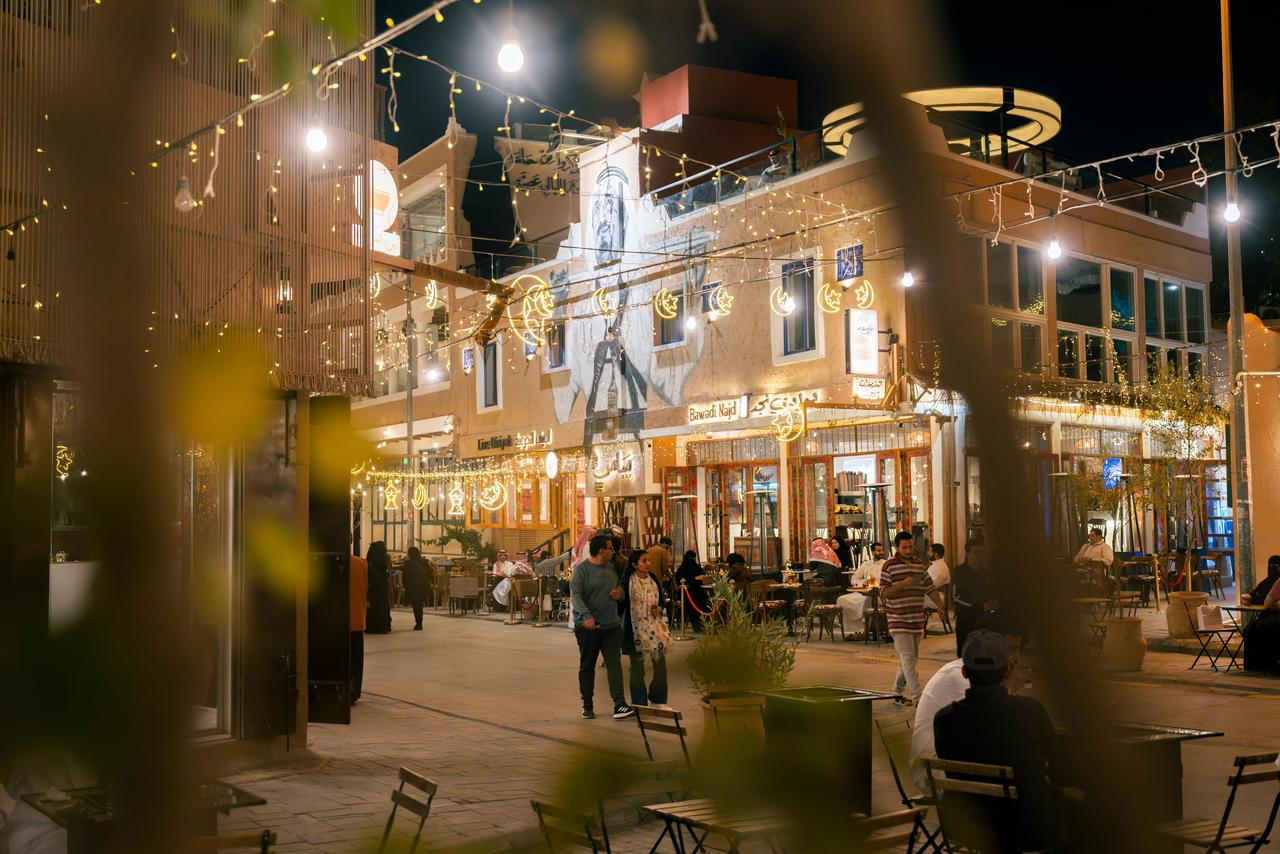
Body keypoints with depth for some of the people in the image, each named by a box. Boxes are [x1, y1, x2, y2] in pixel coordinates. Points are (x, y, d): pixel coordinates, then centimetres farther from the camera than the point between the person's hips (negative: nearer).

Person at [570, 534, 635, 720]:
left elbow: (619, 586, 26)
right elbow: (575, 594, -19)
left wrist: (619, 593, 1)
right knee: (587, 666, 8)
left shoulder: (610, 568, 12)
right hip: (588, 626, -5)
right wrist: (586, 615, -34)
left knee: (614, 664, -5)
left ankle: (619, 705, -9)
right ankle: (587, 705, 20)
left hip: (612, 625, 5)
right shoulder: (581, 569, -9)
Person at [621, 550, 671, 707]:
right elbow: (622, 604, -6)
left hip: (654, 626, 4)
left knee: (660, 664, 5)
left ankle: (658, 699, 21)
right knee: (637, 667, 4)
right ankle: (639, 702, 14)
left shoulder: (653, 579, 6)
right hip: (635, 628, -4)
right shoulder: (628, 582, -9)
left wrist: (659, 608, -3)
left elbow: (661, 599, 18)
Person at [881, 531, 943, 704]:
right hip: (898, 620, -6)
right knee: (907, 657, -10)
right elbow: (883, 592, -11)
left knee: (912, 658, 11)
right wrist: (903, 584, -22)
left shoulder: (919, 564, 11)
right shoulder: (889, 566, -7)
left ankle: (898, 692, 24)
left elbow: (929, 588, 12)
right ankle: (917, 696, -11)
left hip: (917, 619, 6)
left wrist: (940, 605, 0)